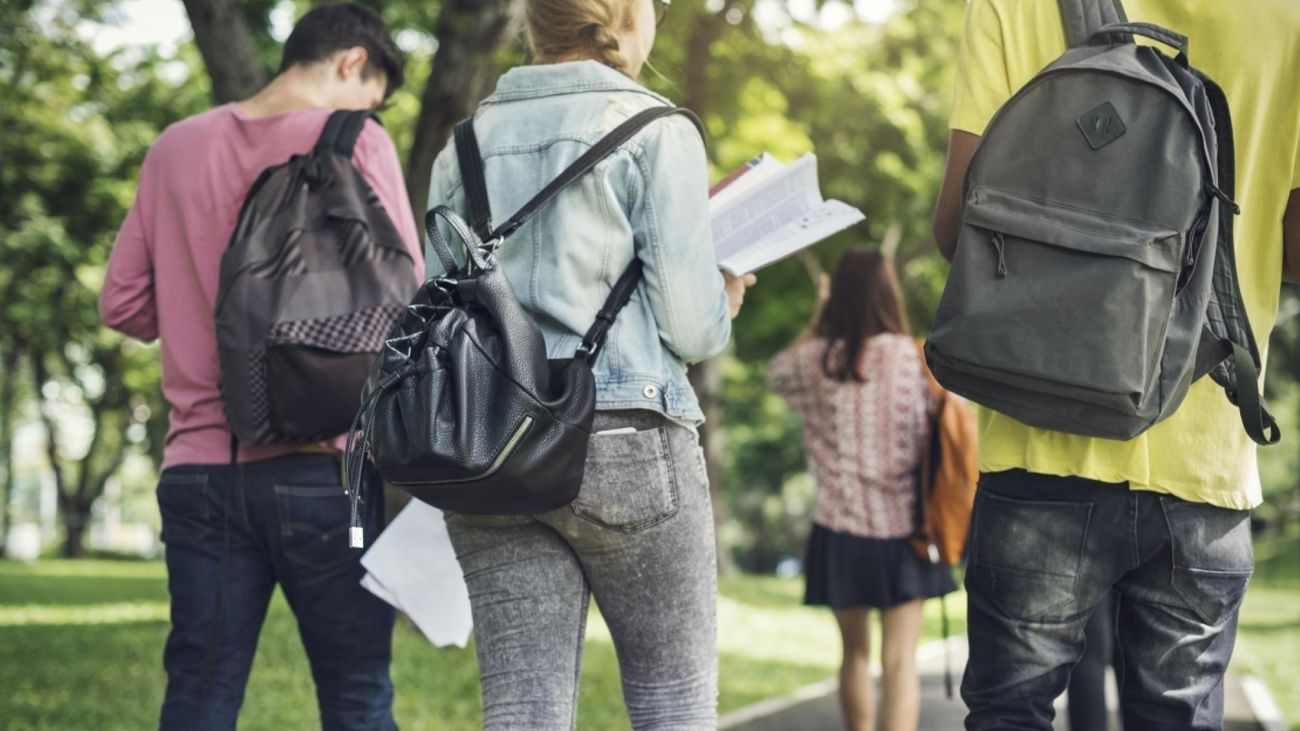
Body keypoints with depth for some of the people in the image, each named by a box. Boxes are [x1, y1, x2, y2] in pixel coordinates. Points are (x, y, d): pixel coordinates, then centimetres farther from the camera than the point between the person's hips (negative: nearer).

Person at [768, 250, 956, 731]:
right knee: (900, 660, -4)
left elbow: (776, 373, 18)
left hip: (840, 529, 2)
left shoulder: (817, 361, -3)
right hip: (901, 528, -2)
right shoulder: (913, 358, -8)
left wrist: (819, 318, 23)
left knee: (856, 651, 19)